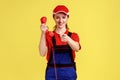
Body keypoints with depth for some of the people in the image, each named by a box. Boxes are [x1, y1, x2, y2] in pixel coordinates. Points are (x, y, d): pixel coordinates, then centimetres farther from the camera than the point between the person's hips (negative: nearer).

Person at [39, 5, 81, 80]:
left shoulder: (73, 36, 7)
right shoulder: (49, 35, 5)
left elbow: (77, 48, -15)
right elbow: (42, 53, -9)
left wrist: (68, 39, -35)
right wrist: (43, 33, -17)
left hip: (69, 73, 1)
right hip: (52, 73, 0)